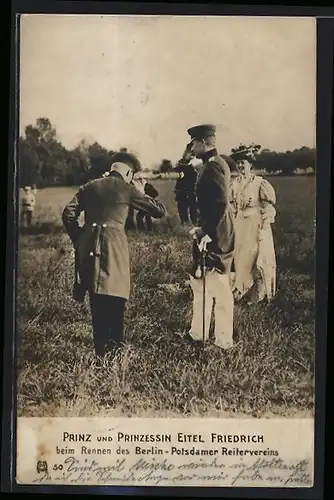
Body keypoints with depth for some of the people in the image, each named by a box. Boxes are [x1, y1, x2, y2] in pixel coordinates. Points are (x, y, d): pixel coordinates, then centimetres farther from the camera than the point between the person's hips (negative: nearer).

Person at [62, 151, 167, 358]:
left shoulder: (90, 187, 15)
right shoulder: (127, 189, 4)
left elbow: (68, 213, 9)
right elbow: (160, 211, 5)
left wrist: (78, 239, 18)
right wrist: (141, 193, 18)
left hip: (88, 246, 5)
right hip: (114, 244, -4)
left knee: (97, 299, 13)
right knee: (115, 298, 0)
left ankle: (101, 347, 18)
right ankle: (114, 346, -3)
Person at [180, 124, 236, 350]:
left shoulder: (213, 166, -18)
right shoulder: (214, 163, 14)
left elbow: (221, 204, -25)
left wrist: (206, 231, -20)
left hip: (214, 236, -11)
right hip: (210, 233, 11)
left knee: (219, 289, -1)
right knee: (200, 283, 19)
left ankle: (224, 342, 9)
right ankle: (198, 334, 30)